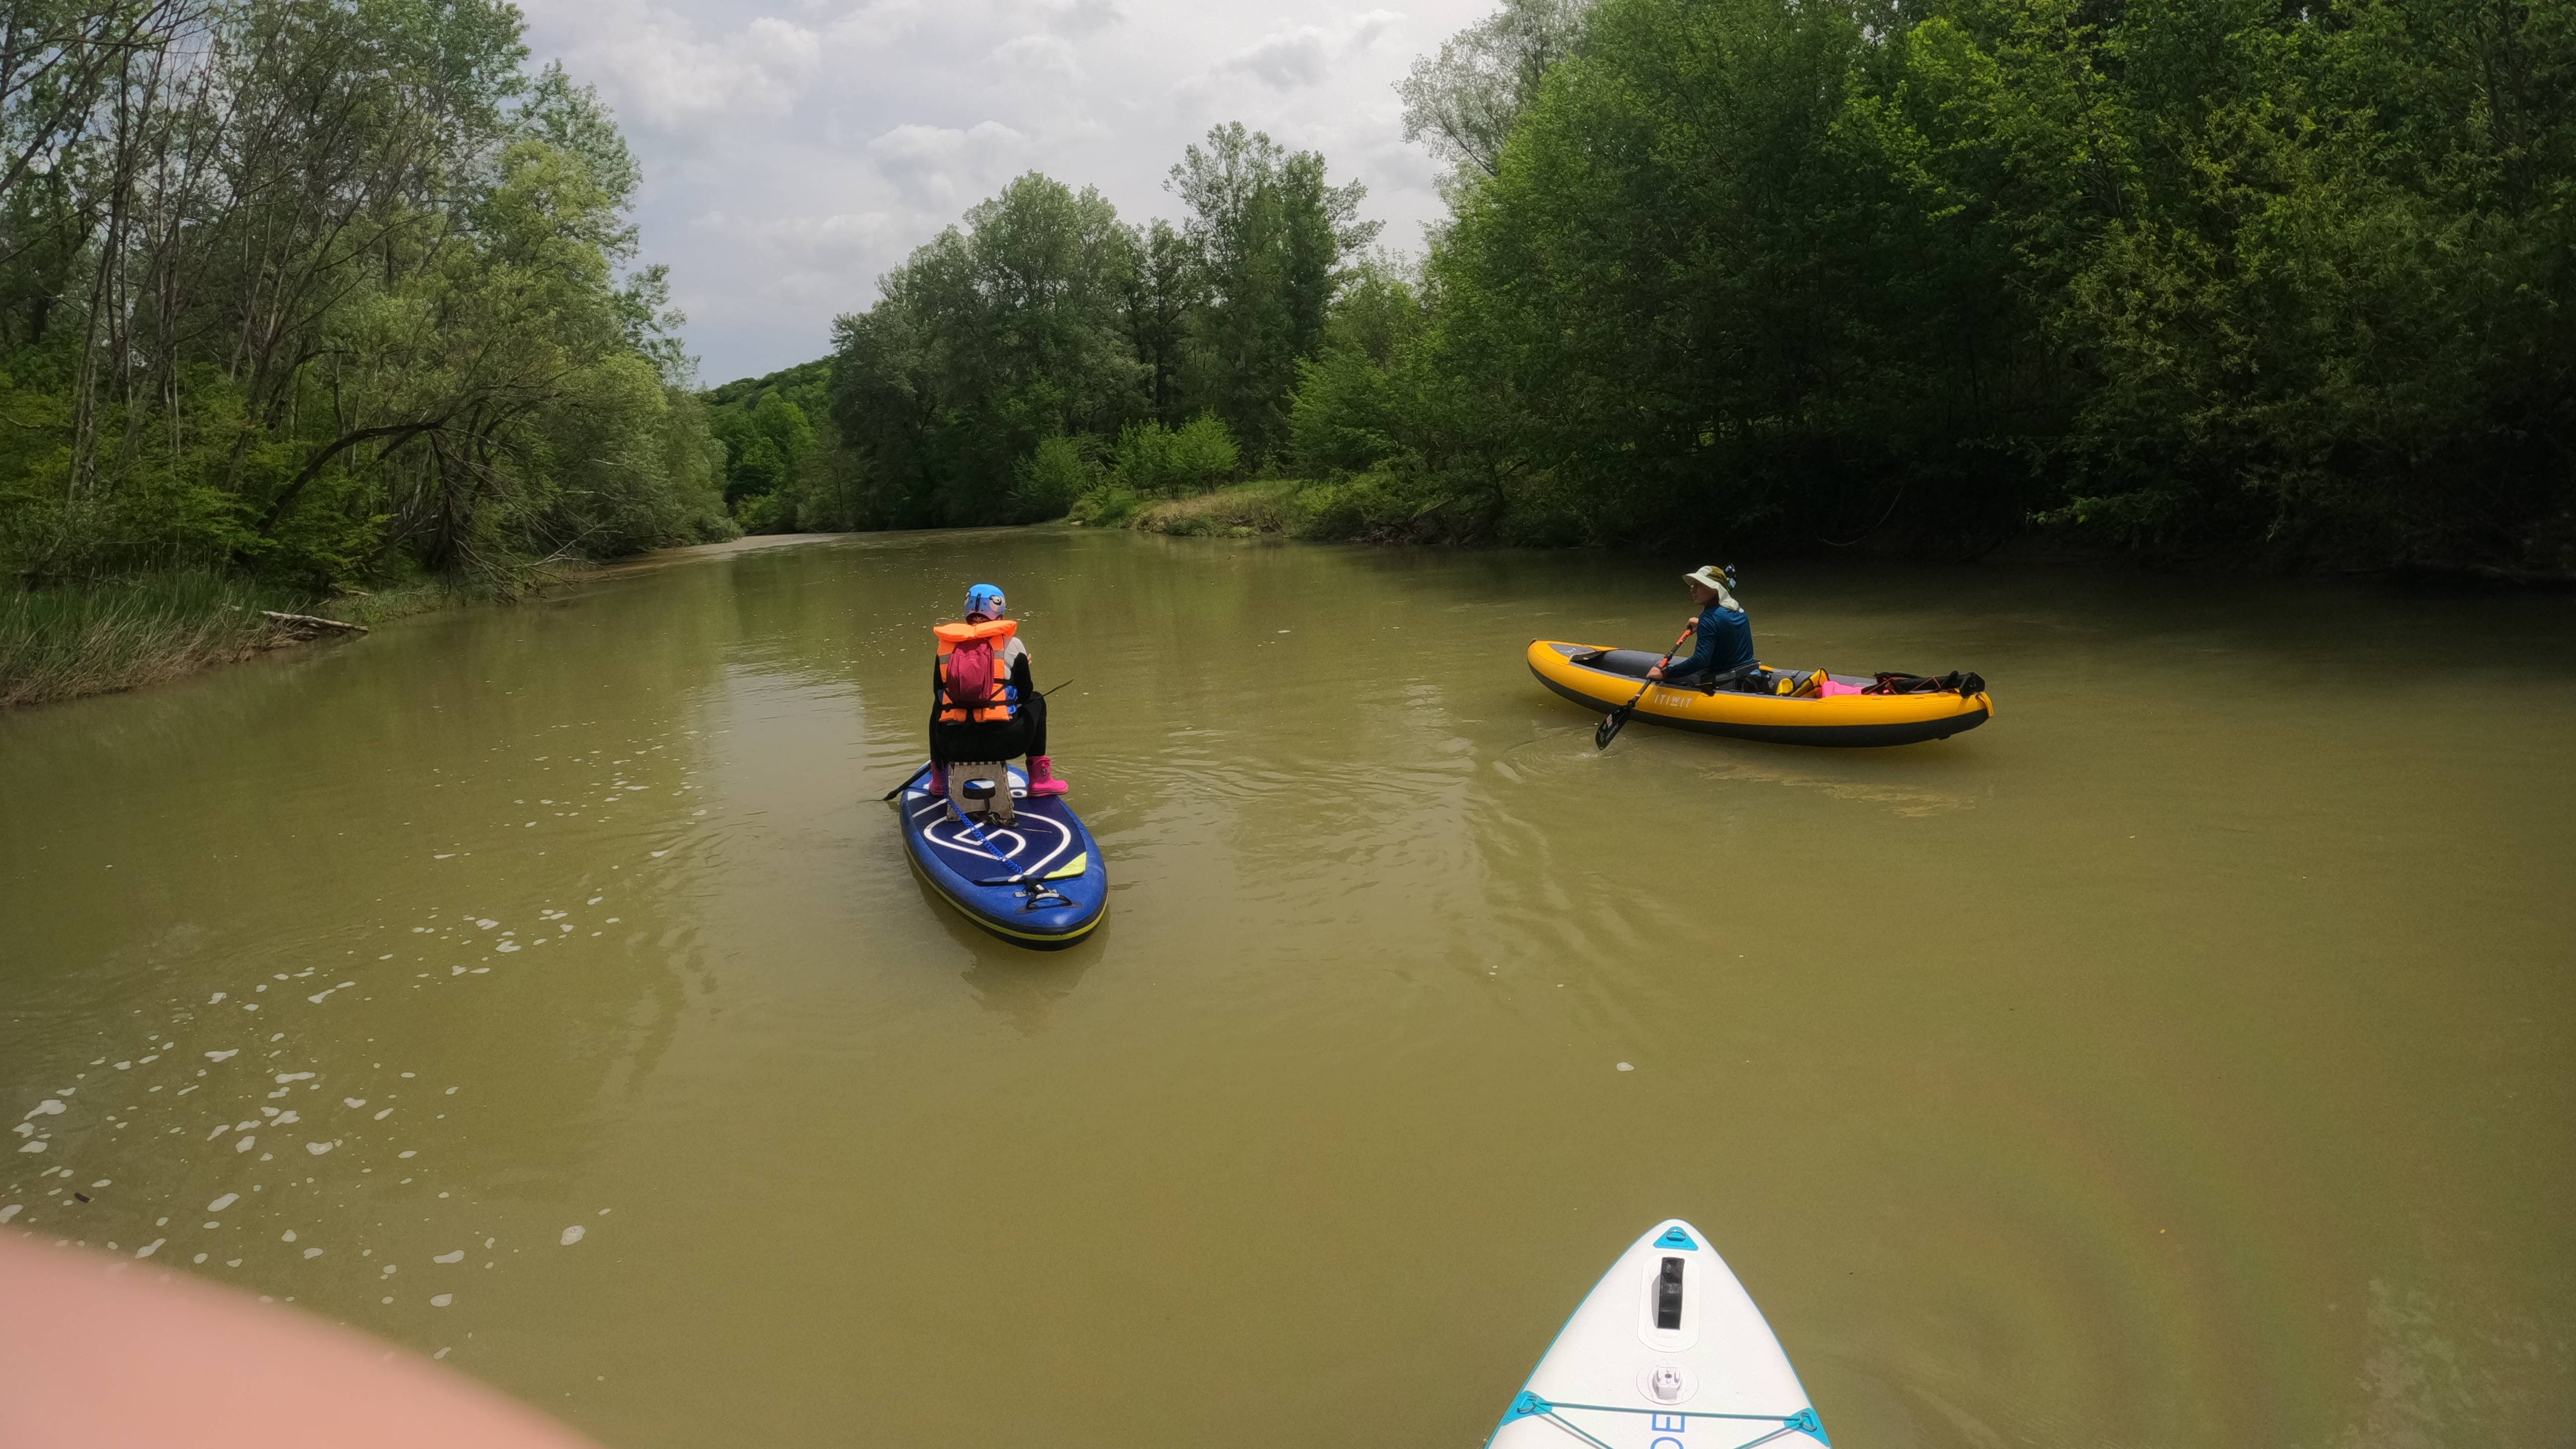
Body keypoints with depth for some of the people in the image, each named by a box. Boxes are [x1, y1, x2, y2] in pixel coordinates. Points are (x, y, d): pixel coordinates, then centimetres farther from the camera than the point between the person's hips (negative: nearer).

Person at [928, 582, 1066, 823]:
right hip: (1002, 743, -3)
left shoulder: (945, 645, 11)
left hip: (952, 746, 3)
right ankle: (1040, 779, 21)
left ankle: (939, 778, 35)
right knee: (1037, 701, 25)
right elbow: (1026, 694, 14)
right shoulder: (1011, 643, 4)